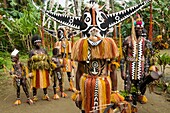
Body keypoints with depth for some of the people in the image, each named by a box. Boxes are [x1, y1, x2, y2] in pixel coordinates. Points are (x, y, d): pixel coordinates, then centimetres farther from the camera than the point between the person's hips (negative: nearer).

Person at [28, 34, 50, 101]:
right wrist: (30, 72, -10)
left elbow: (48, 60, 14)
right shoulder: (32, 52, -2)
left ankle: (45, 95, 25)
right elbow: (30, 62, -5)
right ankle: (34, 96, 16)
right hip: (36, 70, -4)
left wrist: (49, 69, 12)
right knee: (35, 83, 4)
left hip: (44, 70, 4)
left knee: (45, 82, 11)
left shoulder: (44, 50, 9)